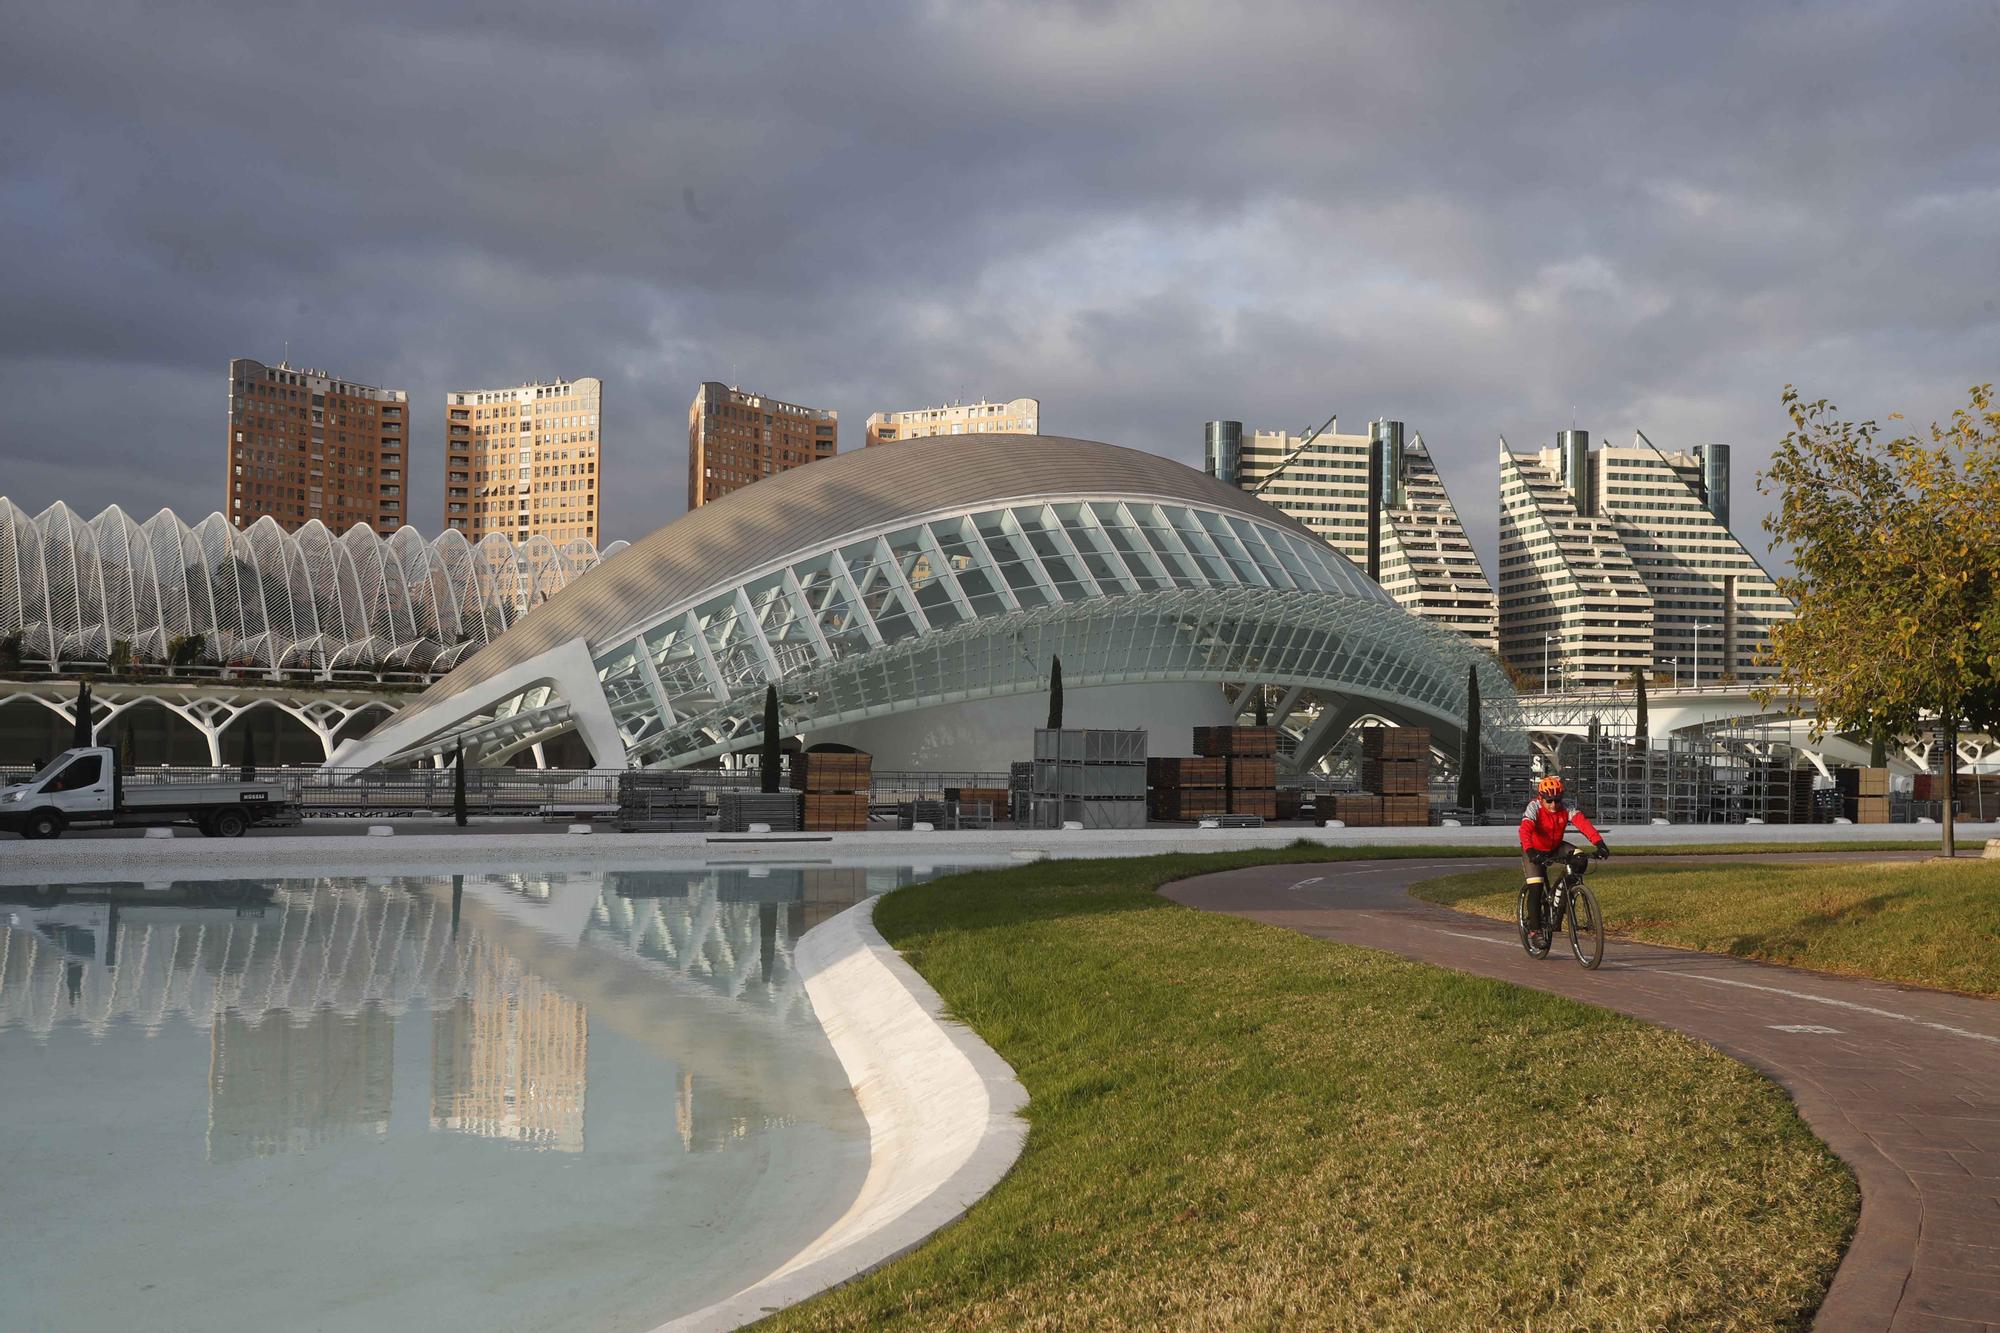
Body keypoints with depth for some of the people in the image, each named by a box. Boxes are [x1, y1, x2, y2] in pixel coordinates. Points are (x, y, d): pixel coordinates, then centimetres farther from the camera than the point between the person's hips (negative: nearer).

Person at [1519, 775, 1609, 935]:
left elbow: (1583, 823, -33)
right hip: (1535, 851, -4)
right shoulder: (1534, 808, -27)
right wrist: (1530, 851, -60)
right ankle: (1535, 930, -4)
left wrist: (1599, 843, -49)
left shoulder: (1565, 809, -19)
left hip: (1555, 848, 4)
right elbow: (1525, 830, -42)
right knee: (1536, 888, -18)